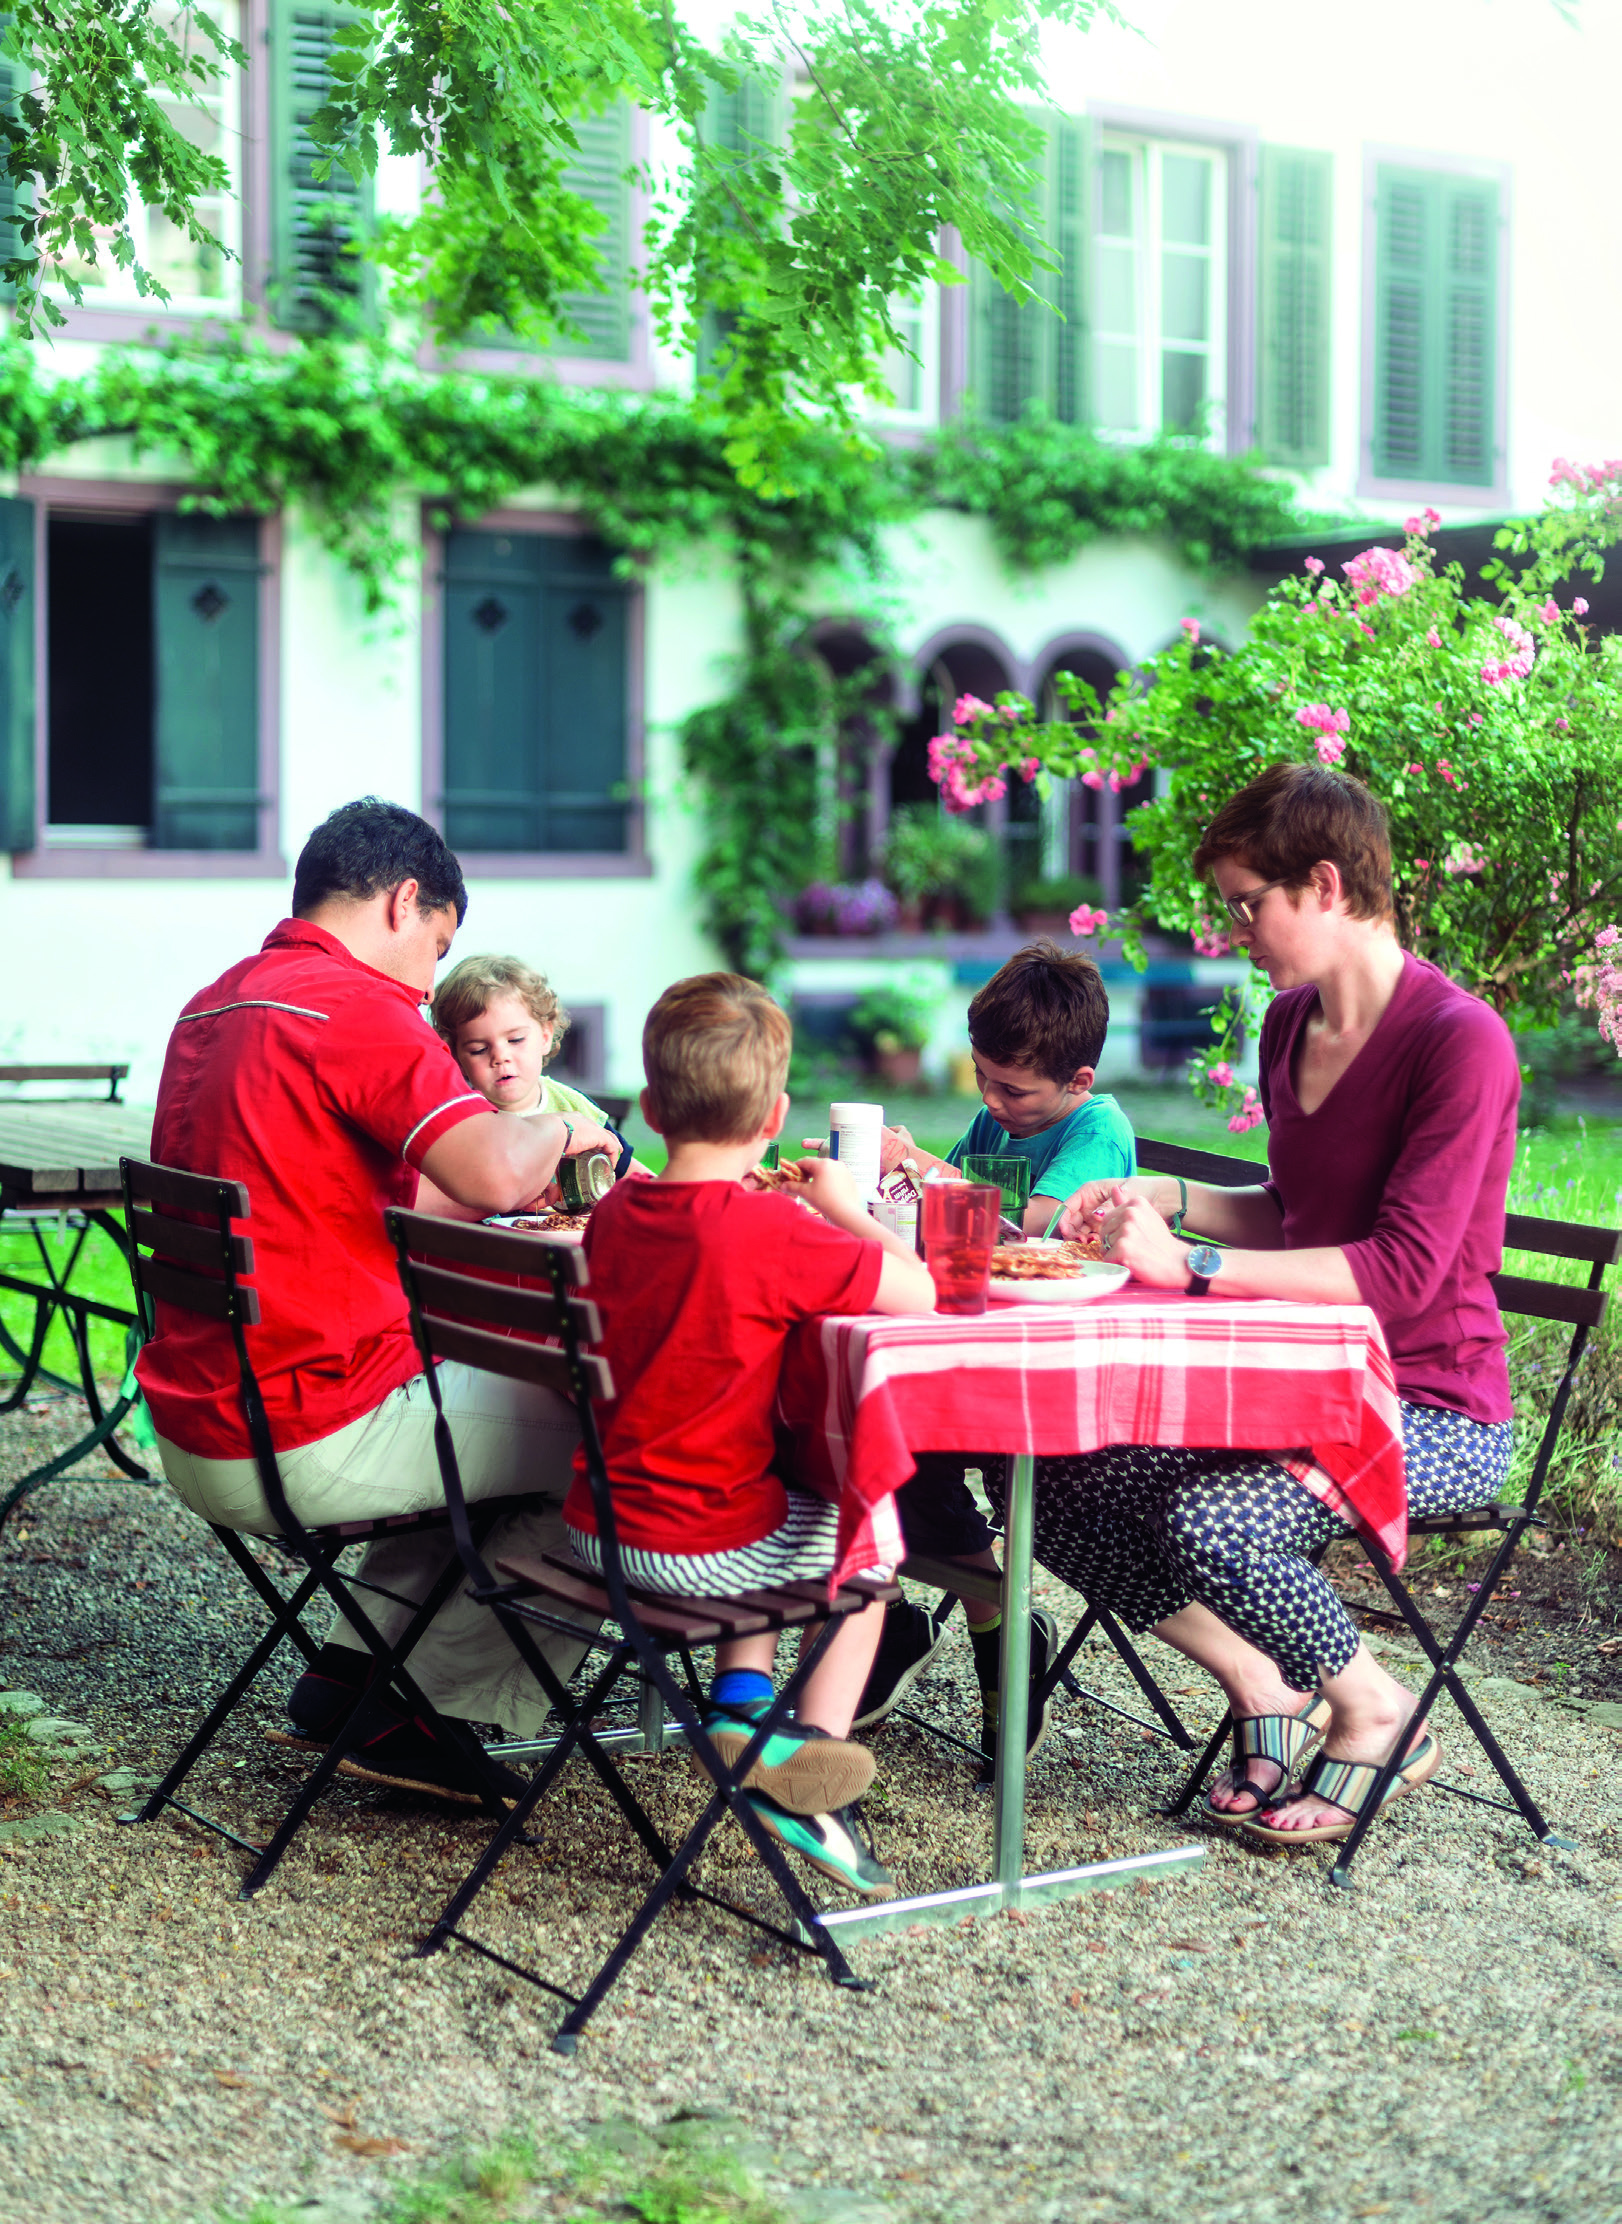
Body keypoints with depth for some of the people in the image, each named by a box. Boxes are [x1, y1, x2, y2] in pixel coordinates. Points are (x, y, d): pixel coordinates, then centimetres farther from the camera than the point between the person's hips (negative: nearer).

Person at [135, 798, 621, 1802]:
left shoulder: (210, 1008, 14)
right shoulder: (354, 1004, -15)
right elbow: (496, 1171, -27)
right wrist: (564, 1130, -5)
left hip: (197, 1434, 10)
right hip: (307, 1442, -10)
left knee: (479, 1398, 31)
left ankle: (352, 1671, 26)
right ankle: (438, 1716, 9)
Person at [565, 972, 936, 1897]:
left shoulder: (613, 1213, 0)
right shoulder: (772, 1229, -21)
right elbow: (917, 1294, -16)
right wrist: (848, 1208, -1)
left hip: (597, 1531, 7)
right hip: (701, 1547, -7)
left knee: (780, 1510, 34)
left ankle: (742, 1697, 21)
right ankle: (812, 1758, 11)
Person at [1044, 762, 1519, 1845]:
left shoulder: (1462, 1041, -17)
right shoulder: (1290, 1022, 9)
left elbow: (1402, 1271, -24)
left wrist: (1192, 1265, -27)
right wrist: (1164, 1201, 6)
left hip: (1432, 1411, -8)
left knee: (1207, 1518, -32)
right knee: (1050, 1475, -11)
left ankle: (1376, 1713, -2)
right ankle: (1264, 1687, 6)